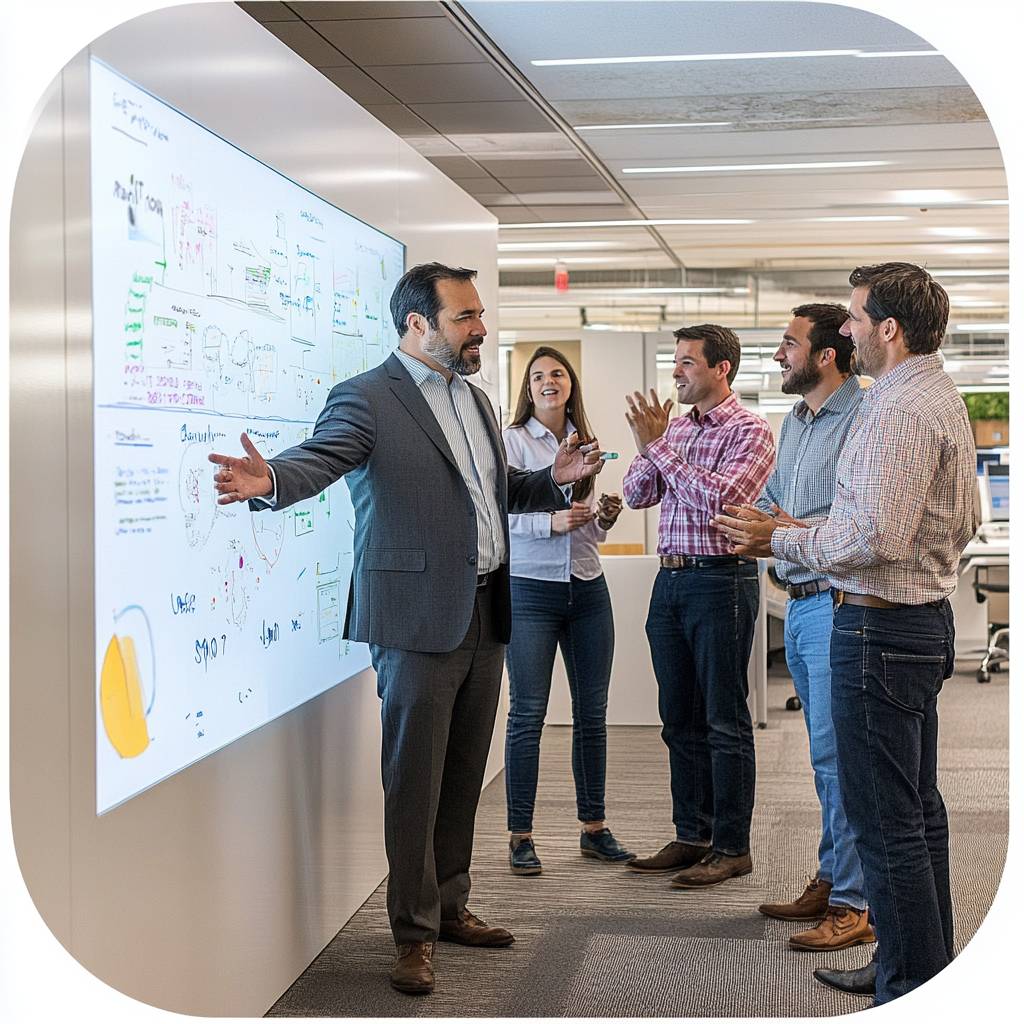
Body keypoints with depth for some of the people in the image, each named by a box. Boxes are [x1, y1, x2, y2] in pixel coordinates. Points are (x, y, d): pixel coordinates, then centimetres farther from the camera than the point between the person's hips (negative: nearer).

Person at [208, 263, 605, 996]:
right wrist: (269, 480, -44)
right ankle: (414, 934, 10)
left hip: (485, 614, 7)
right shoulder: (368, 399, -9)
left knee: (464, 775, 15)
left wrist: (554, 480, 10)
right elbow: (320, 459, -24)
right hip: (419, 619, -7)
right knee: (414, 779, -1)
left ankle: (451, 907, 28)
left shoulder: (476, 400, 17)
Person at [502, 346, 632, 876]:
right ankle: (520, 835, 3)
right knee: (527, 714, -3)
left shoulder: (585, 442, 14)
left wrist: (605, 516, -2)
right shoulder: (512, 440, -1)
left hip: (587, 589, 5)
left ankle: (594, 826, 18)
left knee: (592, 713, 8)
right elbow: (503, 514, -11)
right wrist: (552, 521, -26)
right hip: (531, 589, -5)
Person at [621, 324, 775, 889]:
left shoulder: (749, 431, -8)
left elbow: (720, 498, -21)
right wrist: (647, 446, -8)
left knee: (724, 721, 0)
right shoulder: (675, 427, 13)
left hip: (721, 581, -7)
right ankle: (691, 837, 22)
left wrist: (660, 446, -18)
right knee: (680, 719, 12)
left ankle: (732, 847, 8)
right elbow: (636, 494, 10)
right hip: (670, 580, 7)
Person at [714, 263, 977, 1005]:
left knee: (885, 819, -5)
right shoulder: (944, 397, 15)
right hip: (925, 616, 11)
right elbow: (963, 525, 21)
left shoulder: (898, 410, -19)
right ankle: (926, 966, 30)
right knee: (918, 808, 18)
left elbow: (875, 535, -26)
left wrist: (780, 540, -13)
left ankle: (912, 991, 2)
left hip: (880, 630, -11)